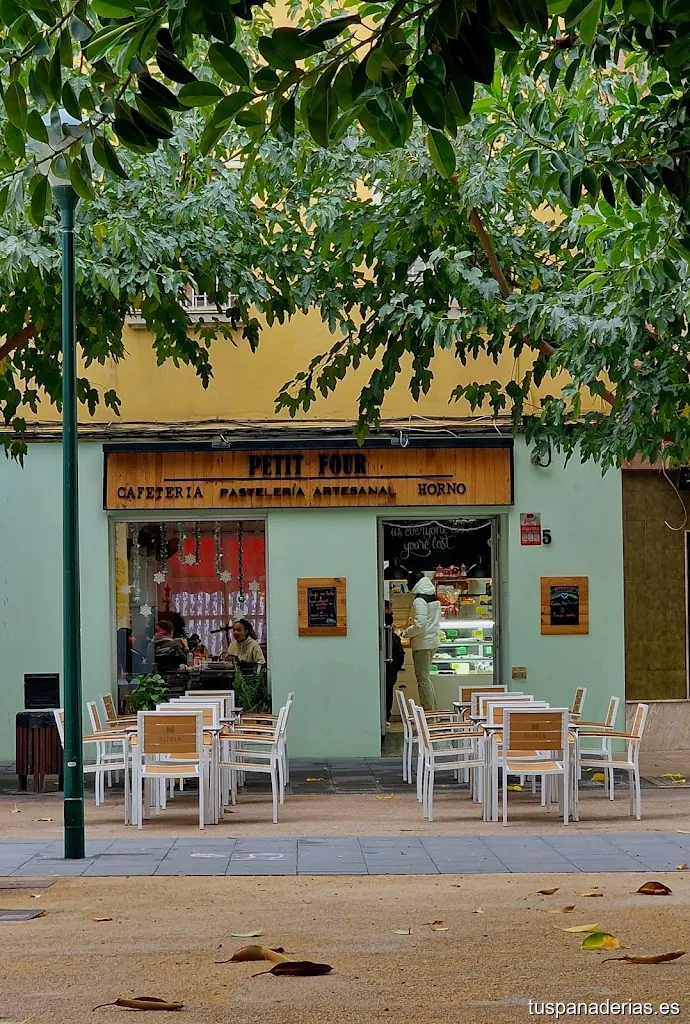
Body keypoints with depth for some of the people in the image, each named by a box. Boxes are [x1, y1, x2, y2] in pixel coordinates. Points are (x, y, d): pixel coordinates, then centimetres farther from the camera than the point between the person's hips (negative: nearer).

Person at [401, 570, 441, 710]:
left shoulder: (419, 600, -18)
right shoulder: (435, 598, 9)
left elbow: (419, 625, -24)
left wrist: (406, 633, -9)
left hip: (422, 643, -9)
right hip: (433, 641, 9)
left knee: (423, 678, -2)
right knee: (426, 676, 18)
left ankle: (428, 710, 0)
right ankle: (432, 707, 21)